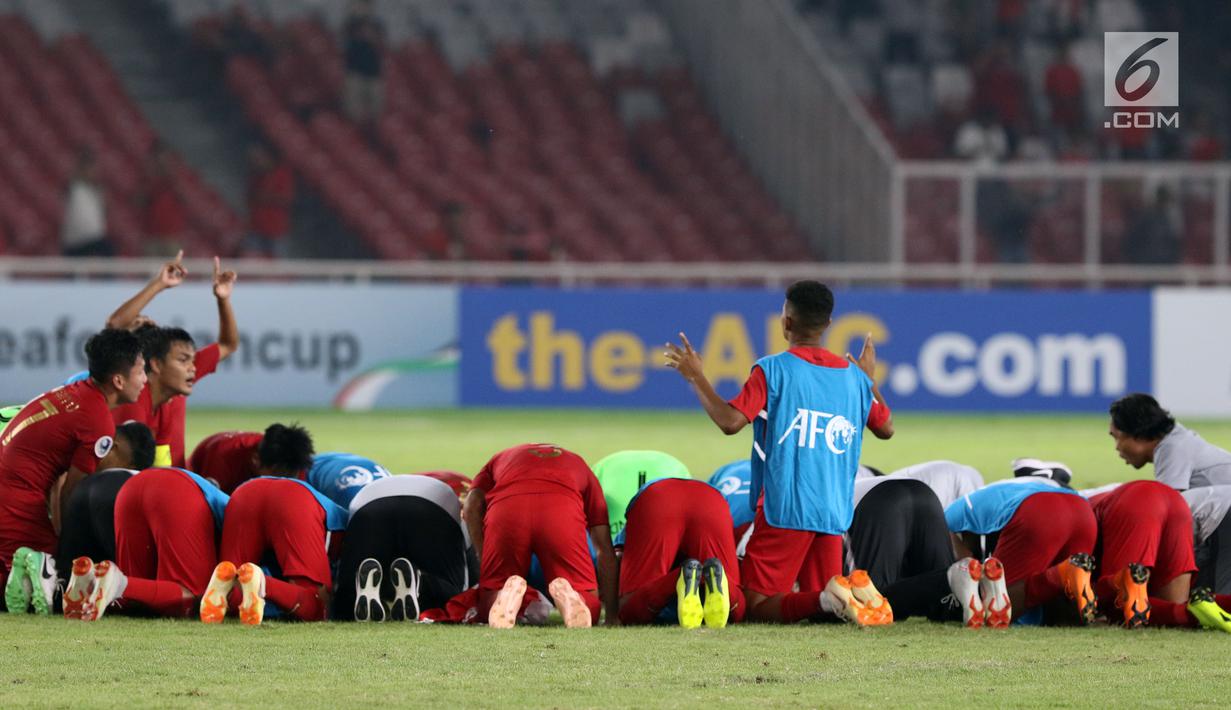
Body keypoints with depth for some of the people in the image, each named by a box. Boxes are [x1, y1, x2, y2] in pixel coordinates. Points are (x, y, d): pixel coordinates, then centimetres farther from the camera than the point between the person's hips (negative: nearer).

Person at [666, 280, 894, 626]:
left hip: (783, 509, -5)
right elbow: (886, 428, 25)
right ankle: (857, 595, -23)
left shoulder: (773, 370, -6)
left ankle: (827, 600, -31)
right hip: (834, 515, 5)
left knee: (757, 605, -2)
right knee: (818, 595, 12)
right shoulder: (854, 377, 10)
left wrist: (696, 377, -1)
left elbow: (730, 421, -15)